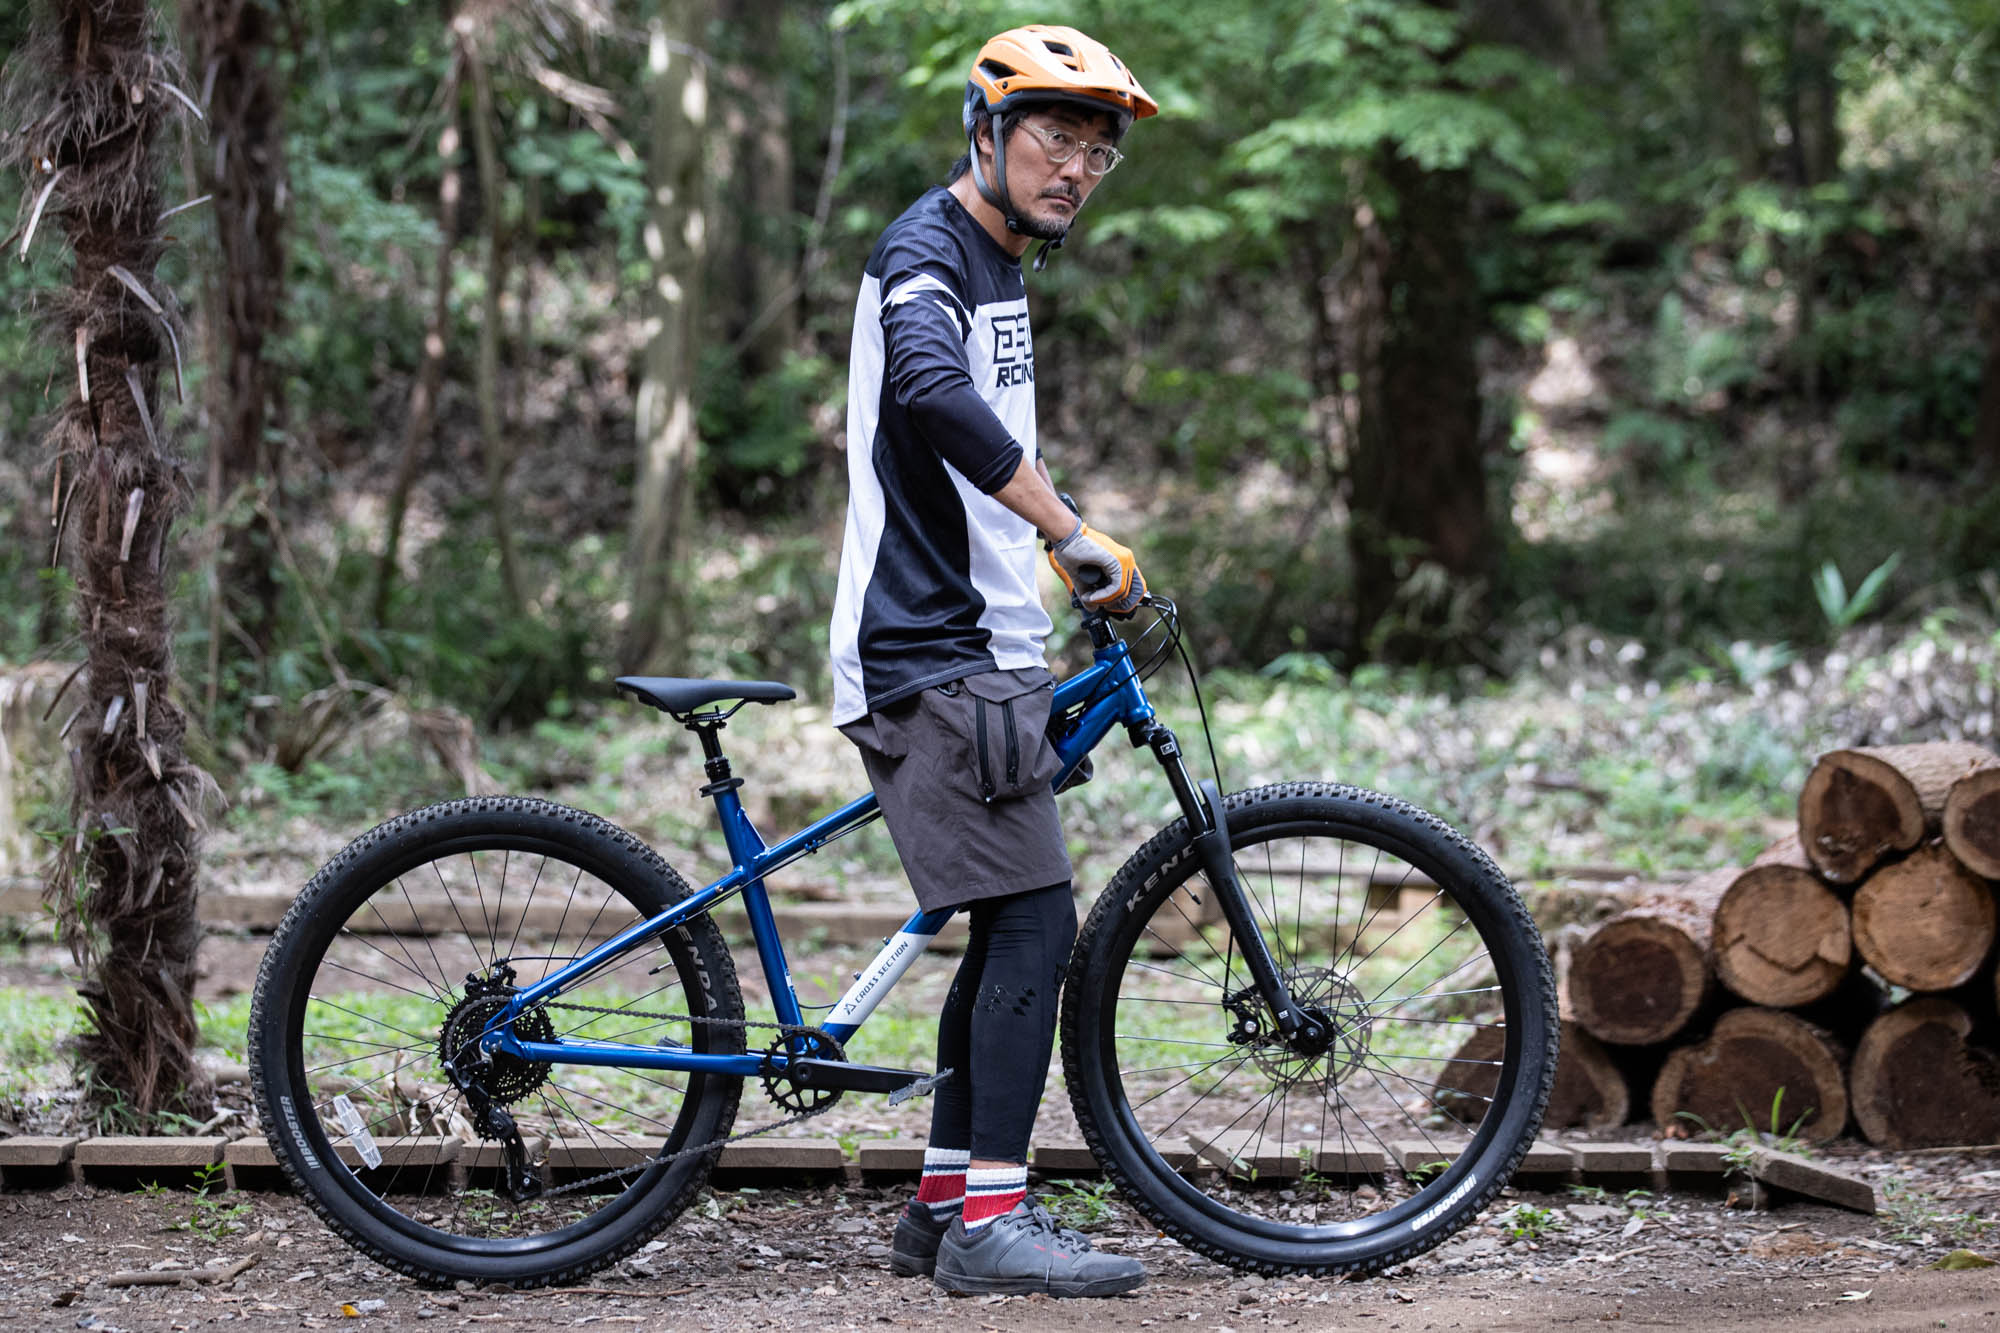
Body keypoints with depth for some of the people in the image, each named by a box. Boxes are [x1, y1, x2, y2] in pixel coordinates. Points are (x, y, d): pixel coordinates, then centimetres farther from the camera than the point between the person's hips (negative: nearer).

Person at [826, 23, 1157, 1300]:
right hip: (933, 661, -10)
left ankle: (947, 1200, 16)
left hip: (981, 654, 10)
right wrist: (1076, 537, -33)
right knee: (1034, 919, -13)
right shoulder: (926, 255, -13)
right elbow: (934, 394, -34)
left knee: (1016, 931, 10)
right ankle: (991, 1216, -11)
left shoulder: (999, 269, 19)